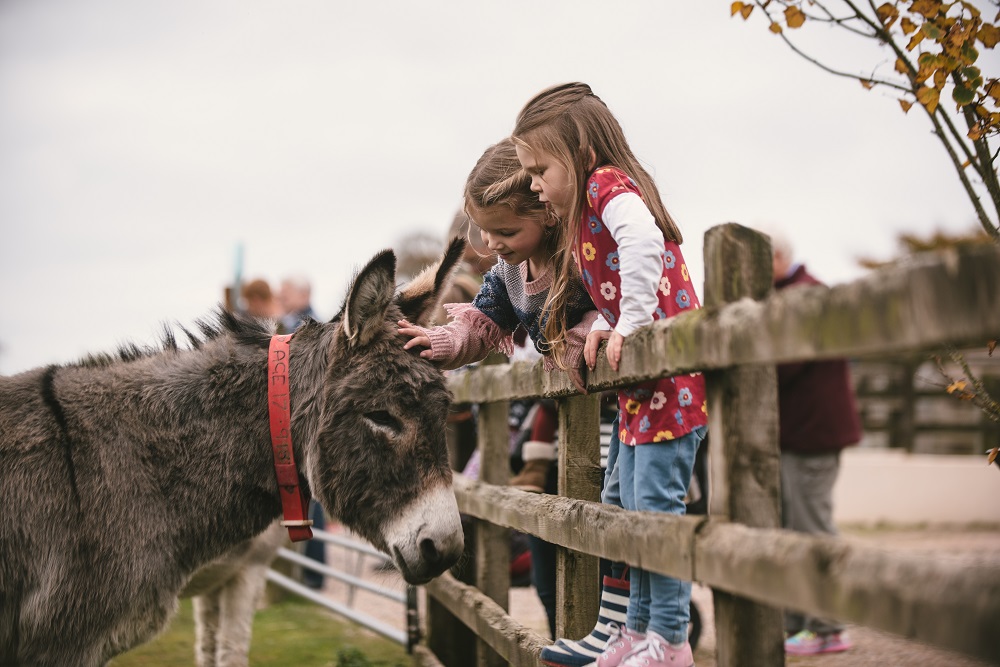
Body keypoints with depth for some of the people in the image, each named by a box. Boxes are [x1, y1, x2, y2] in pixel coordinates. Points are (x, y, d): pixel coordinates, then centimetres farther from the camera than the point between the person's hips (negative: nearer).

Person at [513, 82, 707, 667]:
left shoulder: (607, 185, -11)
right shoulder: (587, 215, 20)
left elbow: (642, 237, -31)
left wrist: (629, 323, -29)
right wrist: (605, 327, 5)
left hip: (669, 374, -11)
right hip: (639, 378, 11)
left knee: (656, 501, -9)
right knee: (627, 502, 13)